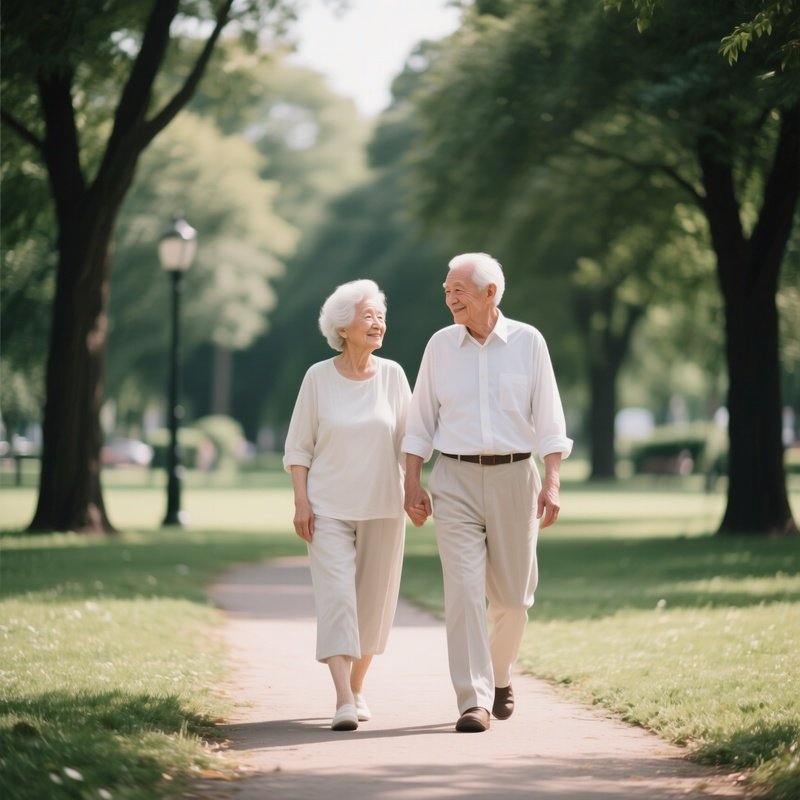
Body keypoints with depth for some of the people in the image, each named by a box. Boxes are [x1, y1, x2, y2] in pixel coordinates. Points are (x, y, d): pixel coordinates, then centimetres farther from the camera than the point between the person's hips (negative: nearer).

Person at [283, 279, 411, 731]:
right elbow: (298, 446, 1)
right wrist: (301, 502, -7)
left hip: (383, 507, 2)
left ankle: (357, 688, 28)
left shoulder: (392, 375, 2)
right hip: (329, 507, -2)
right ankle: (344, 703, -20)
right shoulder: (319, 377, -2)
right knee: (336, 596, -14)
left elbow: (409, 440, 7)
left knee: (373, 601, 8)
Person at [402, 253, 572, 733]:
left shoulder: (528, 342, 0)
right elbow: (421, 423, 9)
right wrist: (413, 484, 2)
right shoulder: (440, 346, 5)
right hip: (456, 480, 0)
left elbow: (548, 419, 0)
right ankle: (474, 701, -9)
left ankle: (500, 675, 33)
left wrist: (552, 483, -9)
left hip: (514, 477, 0)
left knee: (513, 594, 7)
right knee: (464, 589, -10)